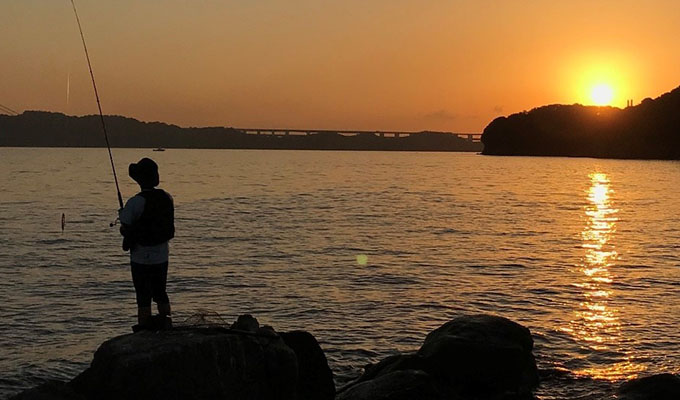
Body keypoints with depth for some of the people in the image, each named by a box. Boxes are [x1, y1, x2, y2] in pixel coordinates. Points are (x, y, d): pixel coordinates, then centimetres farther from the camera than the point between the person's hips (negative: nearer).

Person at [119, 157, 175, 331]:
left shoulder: (136, 202, -20)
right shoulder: (167, 198, -1)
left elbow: (124, 229, -15)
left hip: (141, 256, -6)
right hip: (162, 255, 6)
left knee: (143, 297, 3)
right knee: (161, 293, 19)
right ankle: (165, 325, 25)